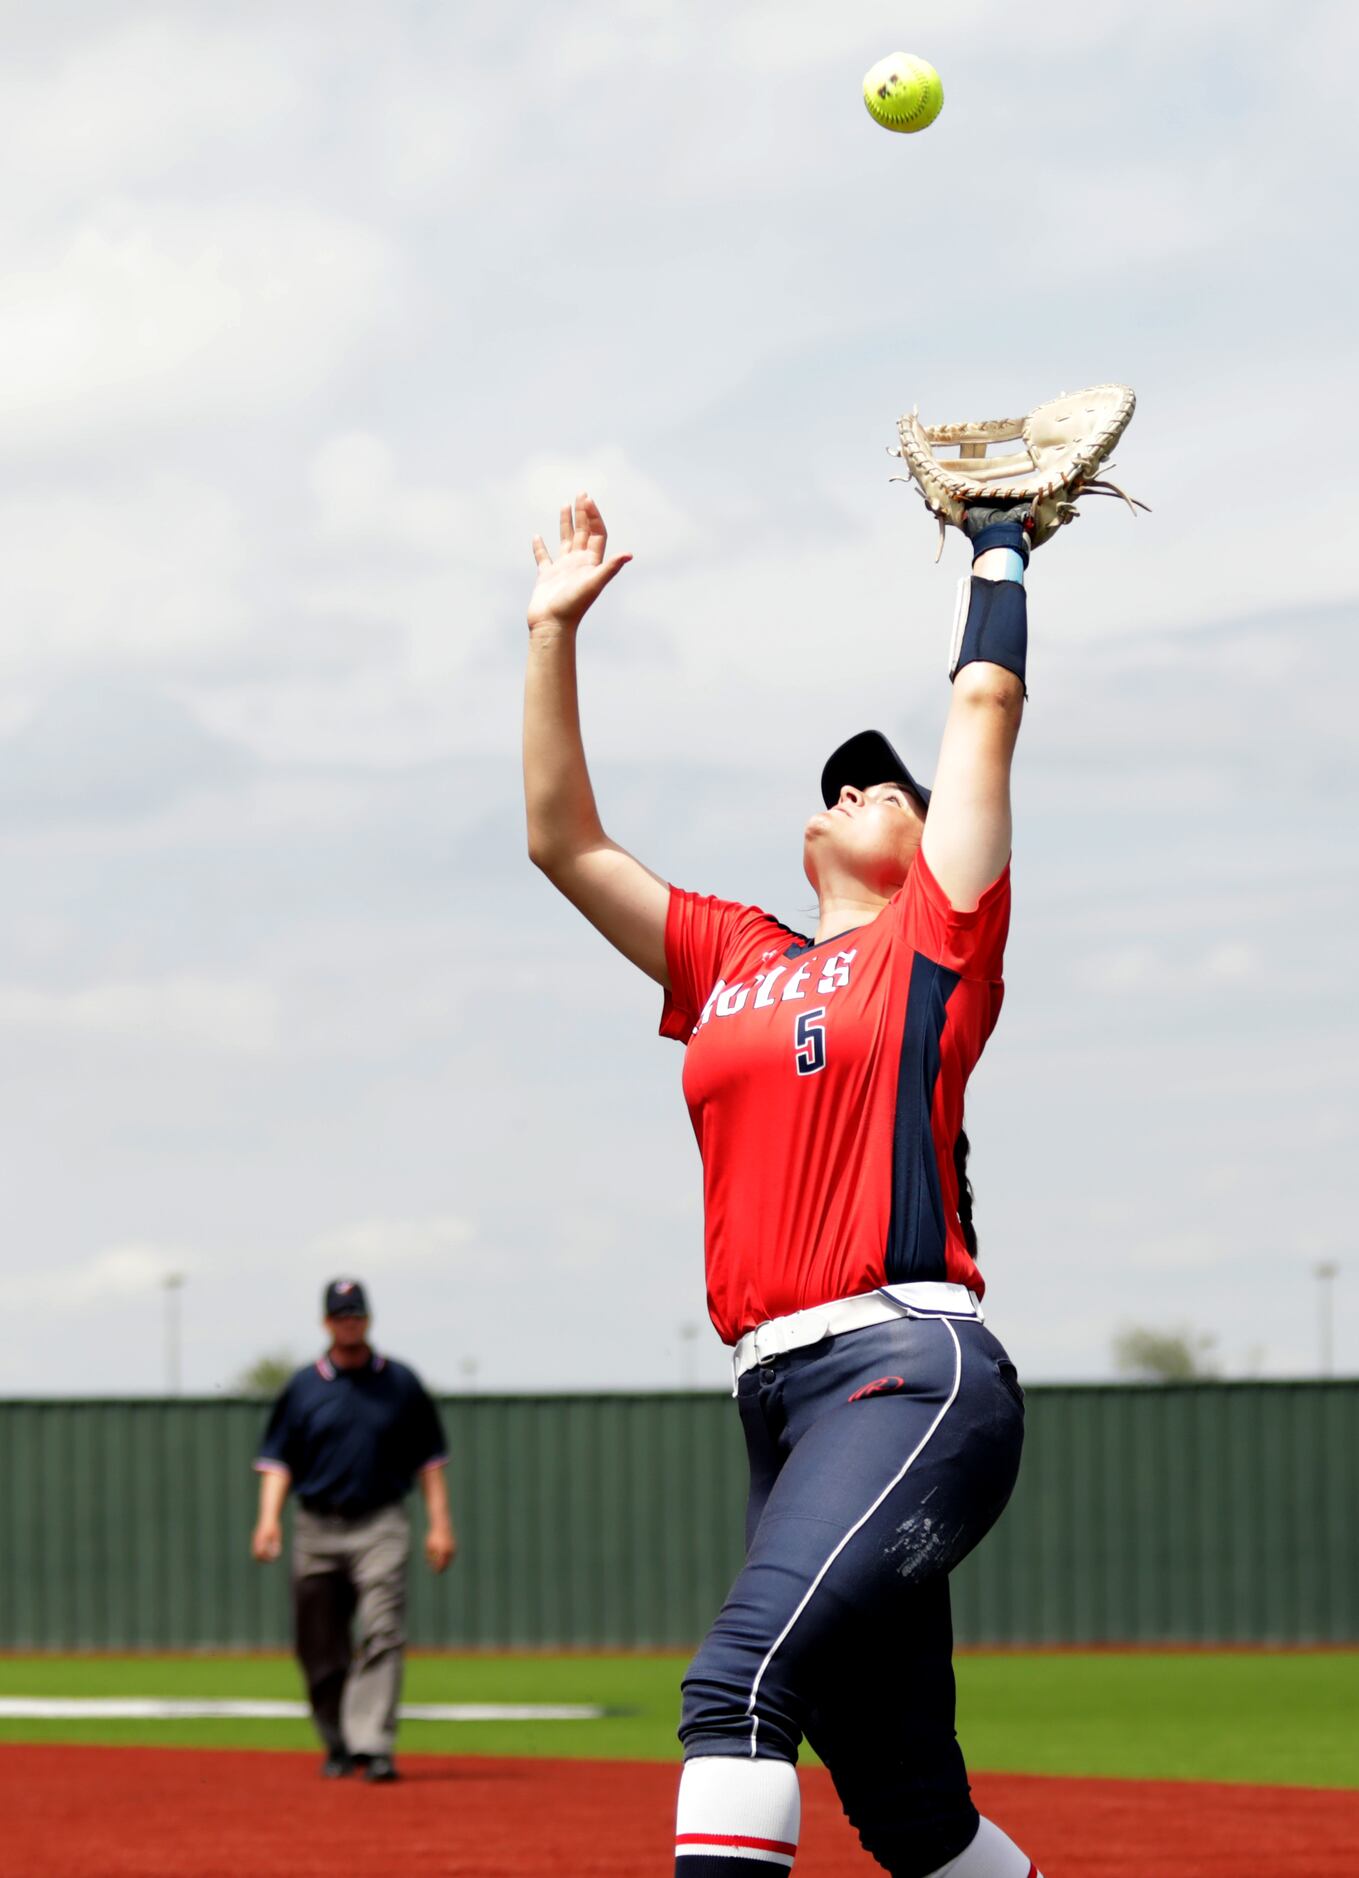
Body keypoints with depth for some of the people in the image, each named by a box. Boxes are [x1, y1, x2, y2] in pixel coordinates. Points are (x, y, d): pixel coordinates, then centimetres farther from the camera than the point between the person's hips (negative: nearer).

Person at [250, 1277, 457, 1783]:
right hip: (317, 1528, 2)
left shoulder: (400, 1383, 6)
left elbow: (428, 1457, 9)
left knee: (381, 1634, -15)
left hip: (380, 1527, -2)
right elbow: (277, 1458, 5)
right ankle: (337, 1746, 19)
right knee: (319, 1646, 4)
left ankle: (373, 1745, -20)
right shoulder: (303, 1387, 7)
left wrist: (439, 1524, 2)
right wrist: (269, 1518, -10)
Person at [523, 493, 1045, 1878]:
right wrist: (555, 632, 24)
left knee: (743, 1676, -27)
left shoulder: (933, 936, 9)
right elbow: (563, 838, 27)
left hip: (910, 1372, -7)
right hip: (778, 1397, 7)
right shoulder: (729, 959, 23)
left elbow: (989, 698, 11)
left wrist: (999, 545, 26)